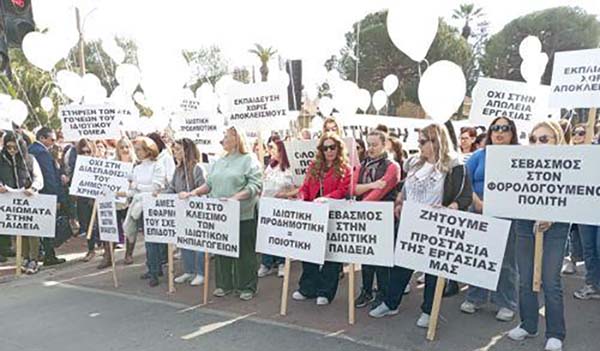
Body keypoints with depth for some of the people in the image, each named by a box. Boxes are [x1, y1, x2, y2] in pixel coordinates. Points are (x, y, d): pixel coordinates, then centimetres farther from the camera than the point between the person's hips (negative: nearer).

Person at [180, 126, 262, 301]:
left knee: (244, 251, 2)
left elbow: (255, 186, -13)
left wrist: (235, 197, -24)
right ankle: (224, 284, 24)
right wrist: (192, 193, 4)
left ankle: (247, 287, 14)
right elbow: (209, 184, 18)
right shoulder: (219, 162, 18)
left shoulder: (249, 160, -3)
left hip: (242, 214, -6)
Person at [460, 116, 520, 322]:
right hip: (479, 214, 3)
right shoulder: (479, 156, 10)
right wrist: (477, 202, -12)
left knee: (506, 262, 5)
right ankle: (475, 298, 25)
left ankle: (506, 304, 19)